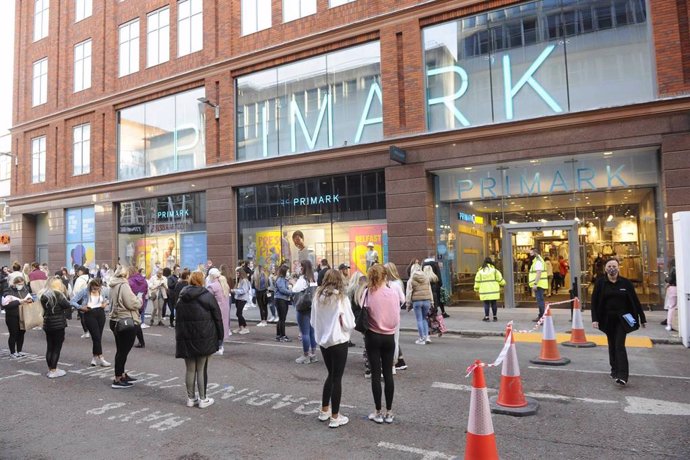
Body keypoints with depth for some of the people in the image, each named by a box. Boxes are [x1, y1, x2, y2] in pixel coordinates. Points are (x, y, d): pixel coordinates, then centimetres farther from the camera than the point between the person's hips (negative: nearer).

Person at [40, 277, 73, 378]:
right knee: (57, 348, 0)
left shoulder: (43, 295, 6)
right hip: (58, 324, -7)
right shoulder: (58, 294, -14)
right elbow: (68, 306, -14)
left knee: (49, 347, 13)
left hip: (47, 323, 7)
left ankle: (50, 369, 20)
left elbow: (45, 308, 11)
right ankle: (53, 371, 2)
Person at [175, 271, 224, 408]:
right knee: (202, 369, 3)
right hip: (204, 338, -4)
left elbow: (178, 320, 12)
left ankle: (191, 398, 19)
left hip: (186, 339, 4)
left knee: (190, 369, 11)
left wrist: (179, 338, 16)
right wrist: (220, 336, 2)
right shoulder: (207, 296, -6)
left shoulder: (181, 299, 9)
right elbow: (217, 317, -5)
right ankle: (203, 399, 10)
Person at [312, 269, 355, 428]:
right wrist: (348, 326, 7)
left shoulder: (317, 297, -2)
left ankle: (324, 411, 29)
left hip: (323, 341, 5)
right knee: (337, 378, 6)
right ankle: (335, 417, 13)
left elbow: (313, 322, 7)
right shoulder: (341, 298, -15)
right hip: (338, 342, -5)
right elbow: (349, 324, -14)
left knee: (331, 375, 21)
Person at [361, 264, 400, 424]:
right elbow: (397, 318, -1)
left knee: (376, 374, 7)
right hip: (389, 337, 2)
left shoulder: (367, 293, -11)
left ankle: (378, 413, 14)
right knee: (388, 374, 10)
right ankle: (389, 412, 17)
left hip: (373, 337, -1)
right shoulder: (393, 293, -6)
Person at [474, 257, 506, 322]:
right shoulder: (494, 270, -1)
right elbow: (500, 279, 2)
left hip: (484, 291, 0)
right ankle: (495, 317, 11)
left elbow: (477, 281, 3)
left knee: (486, 304, 3)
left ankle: (486, 317, 3)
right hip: (493, 290, 0)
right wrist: (503, 283, 22)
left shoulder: (480, 271, 3)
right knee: (493, 303, 7)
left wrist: (476, 289, 12)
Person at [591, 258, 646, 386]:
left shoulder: (626, 283, -3)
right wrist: (595, 319, -10)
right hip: (607, 319, 2)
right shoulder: (600, 283, -2)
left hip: (622, 319, -2)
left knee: (620, 345, -10)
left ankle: (622, 375, -12)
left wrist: (642, 318, 3)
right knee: (612, 345, 12)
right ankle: (614, 370, 25)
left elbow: (635, 301, 2)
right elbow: (594, 301, -2)